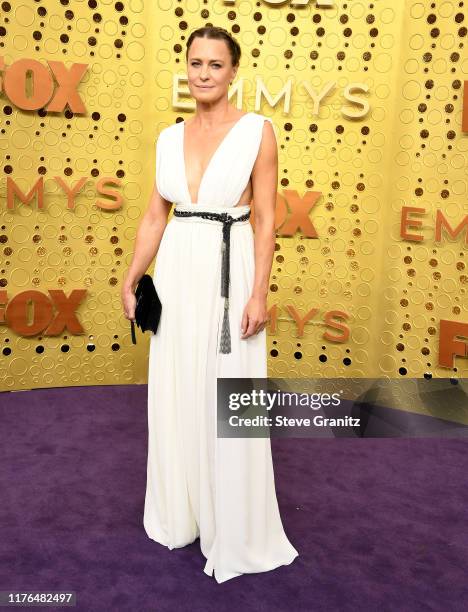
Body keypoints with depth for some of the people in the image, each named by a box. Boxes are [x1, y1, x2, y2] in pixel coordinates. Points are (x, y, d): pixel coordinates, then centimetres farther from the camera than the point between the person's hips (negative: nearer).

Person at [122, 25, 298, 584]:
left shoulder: (256, 130, -4)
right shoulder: (169, 137, 9)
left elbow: (265, 220, -7)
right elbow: (154, 216, 12)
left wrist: (259, 294, -13)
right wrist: (130, 280, 7)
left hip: (229, 273, -5)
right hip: (176, 273, 5)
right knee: (174, 397, 13)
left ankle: (234, 530, 22)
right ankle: (180, 511, 34)